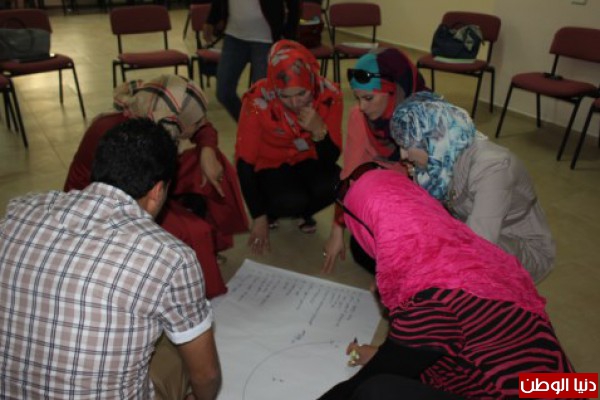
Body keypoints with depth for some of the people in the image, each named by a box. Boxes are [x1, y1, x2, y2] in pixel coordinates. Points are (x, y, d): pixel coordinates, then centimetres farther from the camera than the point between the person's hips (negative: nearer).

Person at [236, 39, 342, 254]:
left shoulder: (329, 95, -21)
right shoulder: (258, 101, -28)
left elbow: (330, 159, -15)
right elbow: (245, 161, -19)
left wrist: (319, 131, -36)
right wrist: (259, 217, -17)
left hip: (307, 160, 3)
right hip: (270, 165, -2)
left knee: (334, 186, -28)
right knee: (293, 200, -32)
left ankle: (303, 211, 6)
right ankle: (271, 210, 6)